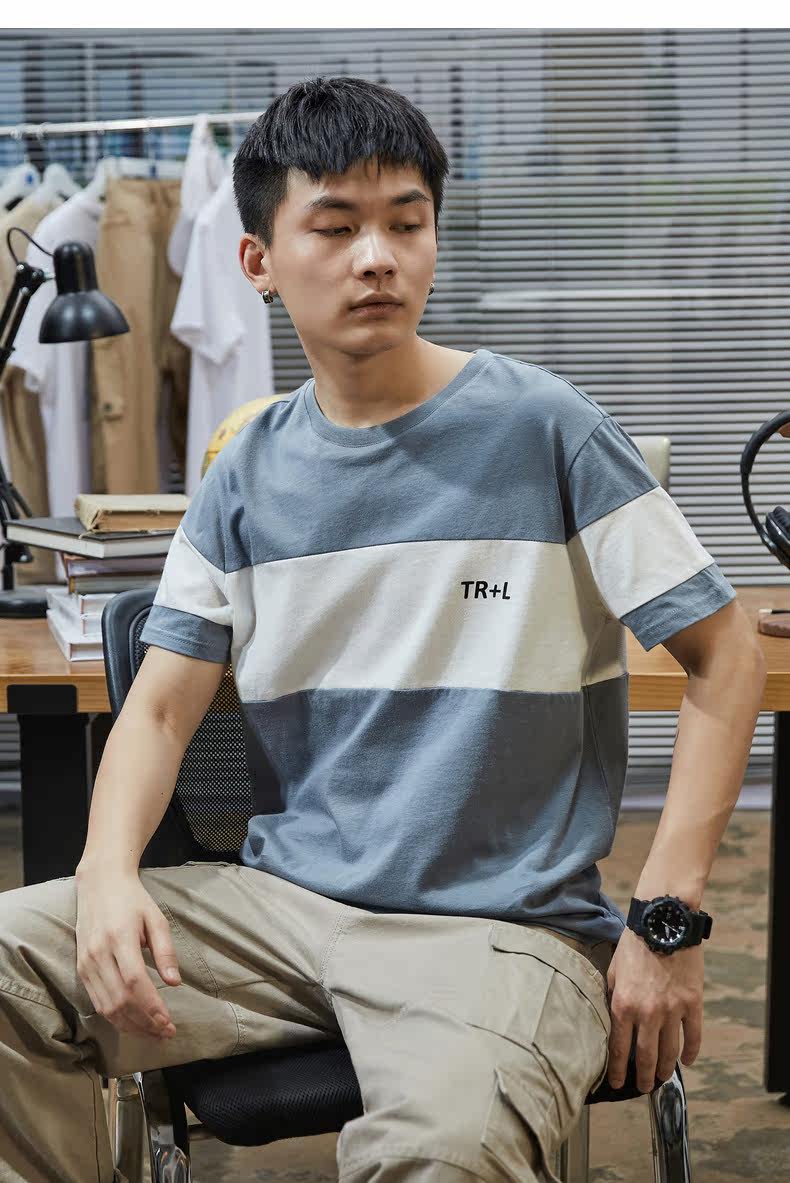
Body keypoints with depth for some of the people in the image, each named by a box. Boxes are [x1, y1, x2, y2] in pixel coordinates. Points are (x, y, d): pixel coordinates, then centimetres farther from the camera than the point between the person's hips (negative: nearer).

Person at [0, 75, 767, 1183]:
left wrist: (667, 918, -9)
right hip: (282, 898, 5)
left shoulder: (544, 430, -4)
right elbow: (161, 708, 8)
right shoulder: (246, 478, 9)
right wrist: (108, 873, -14)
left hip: (501, 920, -4)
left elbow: (725, 658, -1)